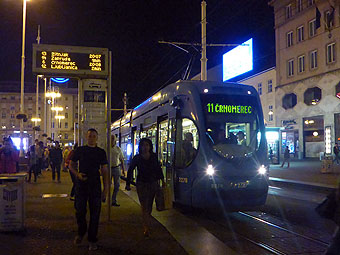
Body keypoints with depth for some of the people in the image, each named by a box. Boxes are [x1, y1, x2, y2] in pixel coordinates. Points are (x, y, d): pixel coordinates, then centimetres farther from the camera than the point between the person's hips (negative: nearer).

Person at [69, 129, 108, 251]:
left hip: (95, 185, 0)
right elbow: (71, 165, 10)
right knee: (80, 211, 4)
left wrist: (106, 189, -2)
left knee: (95, 213, 3)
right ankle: (81, 233, 31)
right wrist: (77, 174, -11)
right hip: (81, 184, 0)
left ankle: (92, 240, 15)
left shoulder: (101, 152, 5)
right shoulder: (80, 150, 5)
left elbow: (104, 171, 5)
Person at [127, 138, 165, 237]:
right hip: (141, 184, -3)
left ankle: (147, 224, 28)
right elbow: (130, 170, 3)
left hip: (153, 184, 3)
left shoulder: (154, 157, 3)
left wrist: (162, 179, 14)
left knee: (150, 206, 11)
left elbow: (158, 169, 14)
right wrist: (128, 183, -1)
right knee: (144, 206, -8)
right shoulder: (137, 158, -3)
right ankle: (146, 228, -6)